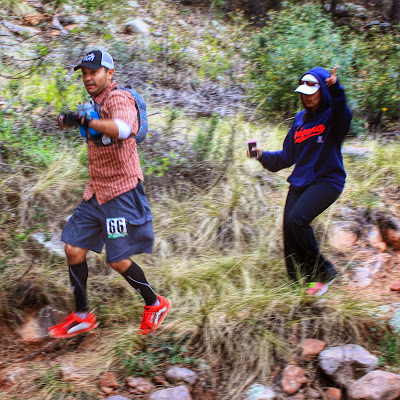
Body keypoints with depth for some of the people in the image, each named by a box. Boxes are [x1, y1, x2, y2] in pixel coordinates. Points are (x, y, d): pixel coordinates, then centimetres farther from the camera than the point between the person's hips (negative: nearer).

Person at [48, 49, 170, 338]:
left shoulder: (119, 98, -16)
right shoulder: (96, 103, 13)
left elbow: (122, 129, -40)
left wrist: (86, 120, -47)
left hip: (121, 192, -9)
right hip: (96, 191, 9)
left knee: (118, 260, -4)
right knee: (74, 249, 6)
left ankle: (156, 304, 21)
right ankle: (82, 316, 20)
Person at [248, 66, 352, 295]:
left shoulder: (332, 117, -4)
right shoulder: (300, 119, 15)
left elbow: (343, 116, -32)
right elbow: (287, 156, 18)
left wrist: (335, 88, -50)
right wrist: (262, 155, 2)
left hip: (327, 180, -7)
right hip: (300, 181, 7)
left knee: (297, 219, -26)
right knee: (290, 230, -2)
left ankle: (324, 271, -8)